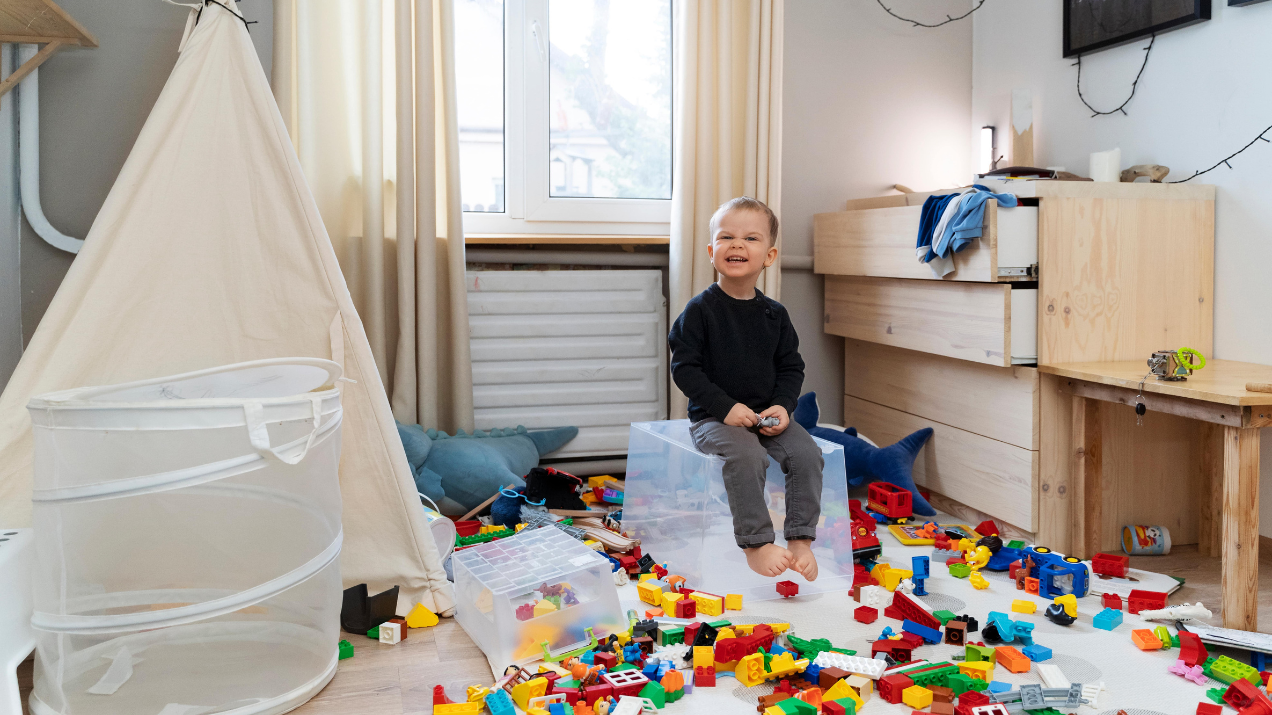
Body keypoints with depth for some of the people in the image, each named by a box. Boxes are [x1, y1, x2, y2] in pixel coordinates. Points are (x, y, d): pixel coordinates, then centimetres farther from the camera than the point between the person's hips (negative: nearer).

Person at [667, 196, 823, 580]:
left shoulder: (774, 313, 7)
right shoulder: (700, 310, -6)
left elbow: (791, 366, 13)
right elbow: (684, 367, -9)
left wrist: (783, 405, -6)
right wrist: (725, 406, -18)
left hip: (767, 416, 5)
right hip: (713, 418, -4)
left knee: (807, 452, -18)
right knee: (747, 456, -32)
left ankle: (800, 539, -8)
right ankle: (756, 544, -19)